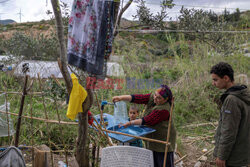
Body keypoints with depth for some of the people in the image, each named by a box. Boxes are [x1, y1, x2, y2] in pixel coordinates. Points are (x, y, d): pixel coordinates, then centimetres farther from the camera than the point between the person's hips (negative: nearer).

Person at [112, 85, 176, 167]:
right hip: (152, 137, 8)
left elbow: (147, 120, -27)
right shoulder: (152, 97, -4)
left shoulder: (164, 109, -27)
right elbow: (138, 98, -13)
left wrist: (130, 123, -27)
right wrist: (121, 97, -24)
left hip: (163, 139, -8)